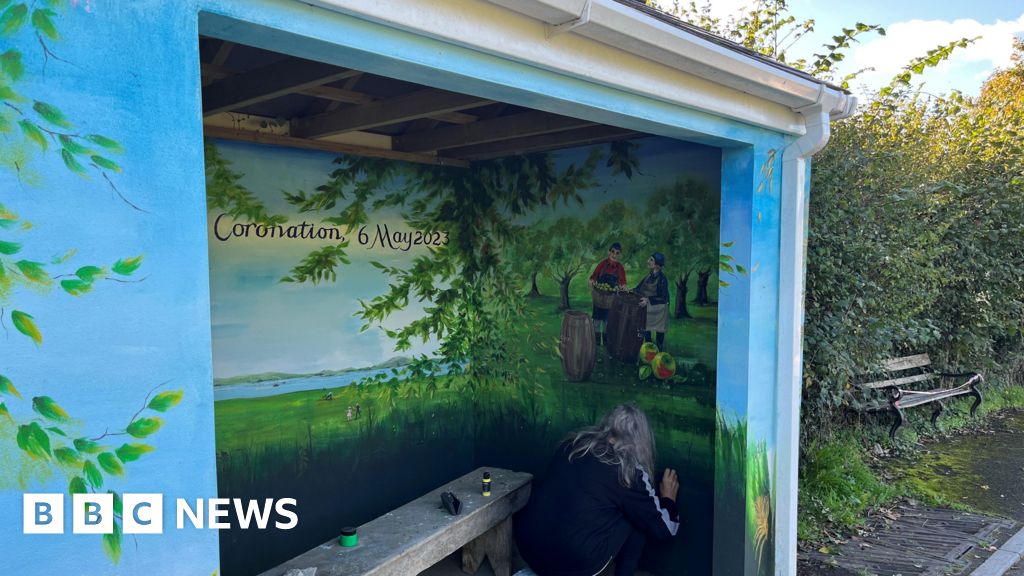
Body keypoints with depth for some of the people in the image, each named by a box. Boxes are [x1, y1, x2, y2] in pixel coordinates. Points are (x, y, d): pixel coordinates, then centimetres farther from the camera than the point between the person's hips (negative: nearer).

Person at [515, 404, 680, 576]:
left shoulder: (572, 445, 8)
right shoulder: (628, 471, -7)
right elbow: (662, 528, 2)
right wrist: (668, 499, 23)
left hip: (527, 546, 5)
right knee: (640, 518, 12)